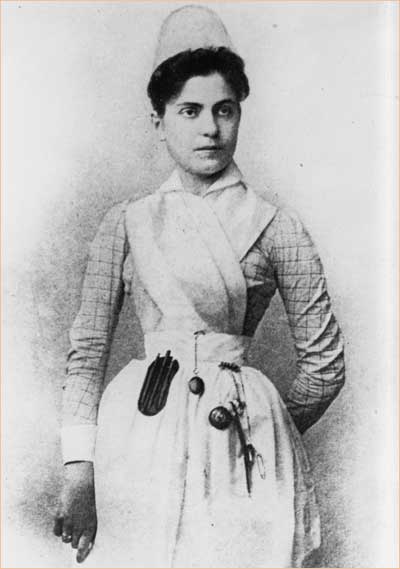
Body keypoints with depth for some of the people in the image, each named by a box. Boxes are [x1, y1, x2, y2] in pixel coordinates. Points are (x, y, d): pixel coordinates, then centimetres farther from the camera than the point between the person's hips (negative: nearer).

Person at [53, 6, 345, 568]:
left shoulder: (277, 230, -2)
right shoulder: (127, 223, 4)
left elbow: (325, 364, 4)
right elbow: (87, 349, 4)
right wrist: (79, 468, -4)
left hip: (238, 441, -1)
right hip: (137, 434, 2)